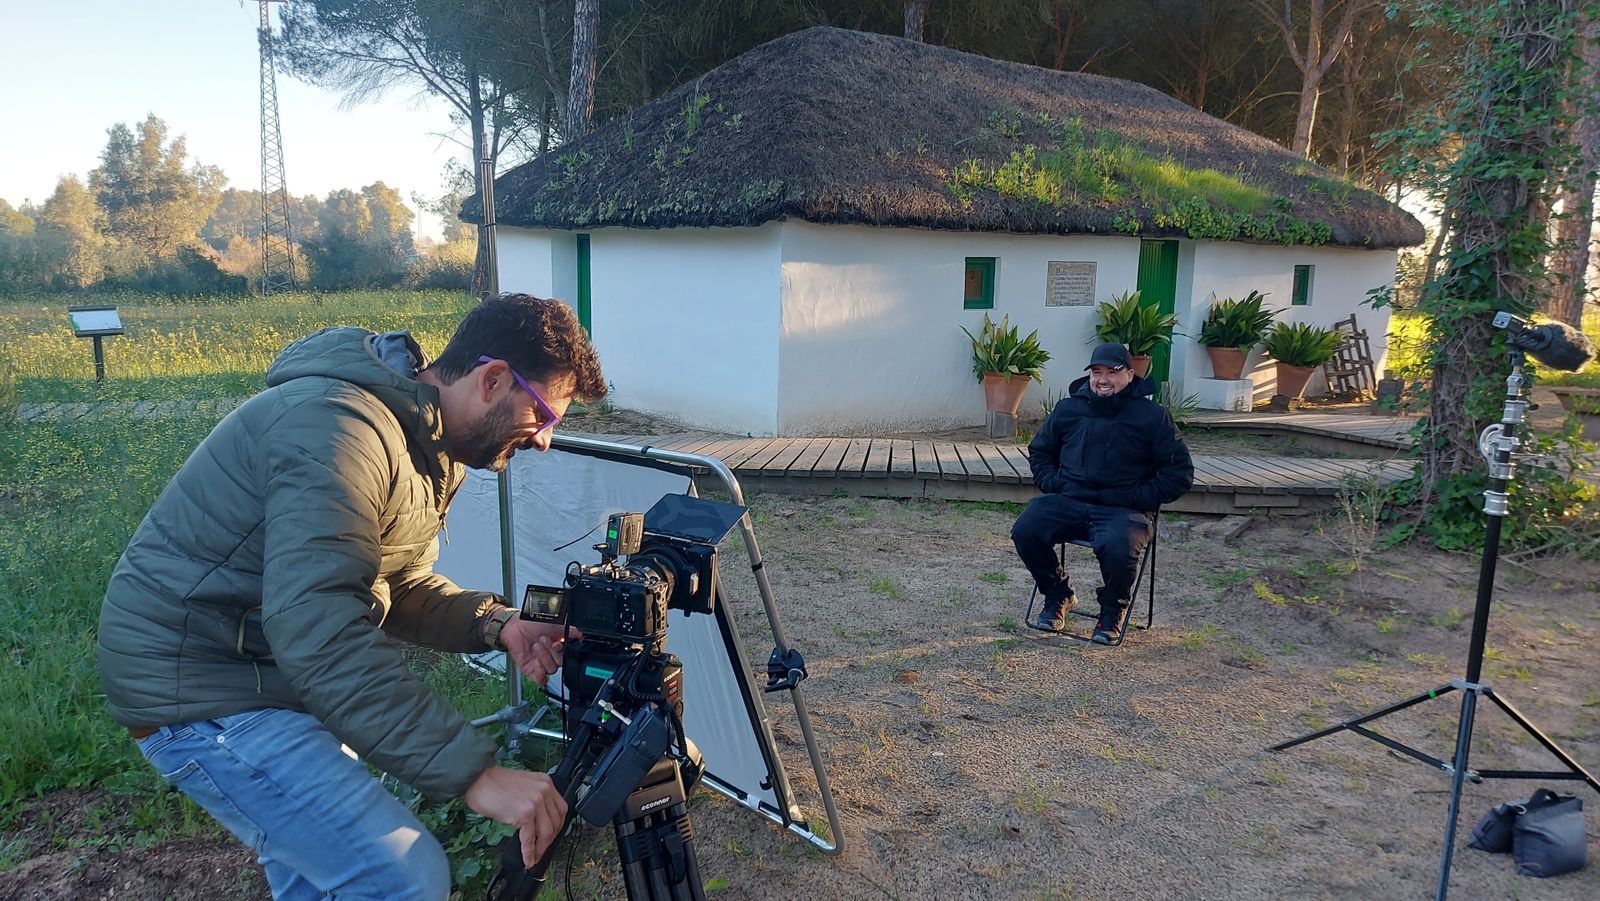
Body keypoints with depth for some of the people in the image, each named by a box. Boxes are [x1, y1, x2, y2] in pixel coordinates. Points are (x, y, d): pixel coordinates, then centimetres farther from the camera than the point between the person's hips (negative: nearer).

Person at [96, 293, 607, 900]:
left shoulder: (431, 450, 5)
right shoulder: (339, 425, -29)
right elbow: (317, 630, -38)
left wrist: (496, 624, -9)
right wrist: (474, 773, -39)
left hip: (277, 664, 10)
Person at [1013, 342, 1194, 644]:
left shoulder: (1152, 416, 3)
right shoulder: (1068, 409, 13)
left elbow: (1180, 472, 4)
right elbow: (1039, 450, 27)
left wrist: (1139, 497, -8)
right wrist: (1051, 482, 7)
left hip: (1122, 509, -3)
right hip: (1067, 500, 3)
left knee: (1118, 548, -36)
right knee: (1025, 529, -24)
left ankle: (1112, 611, 1)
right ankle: (1059, 595, 5)